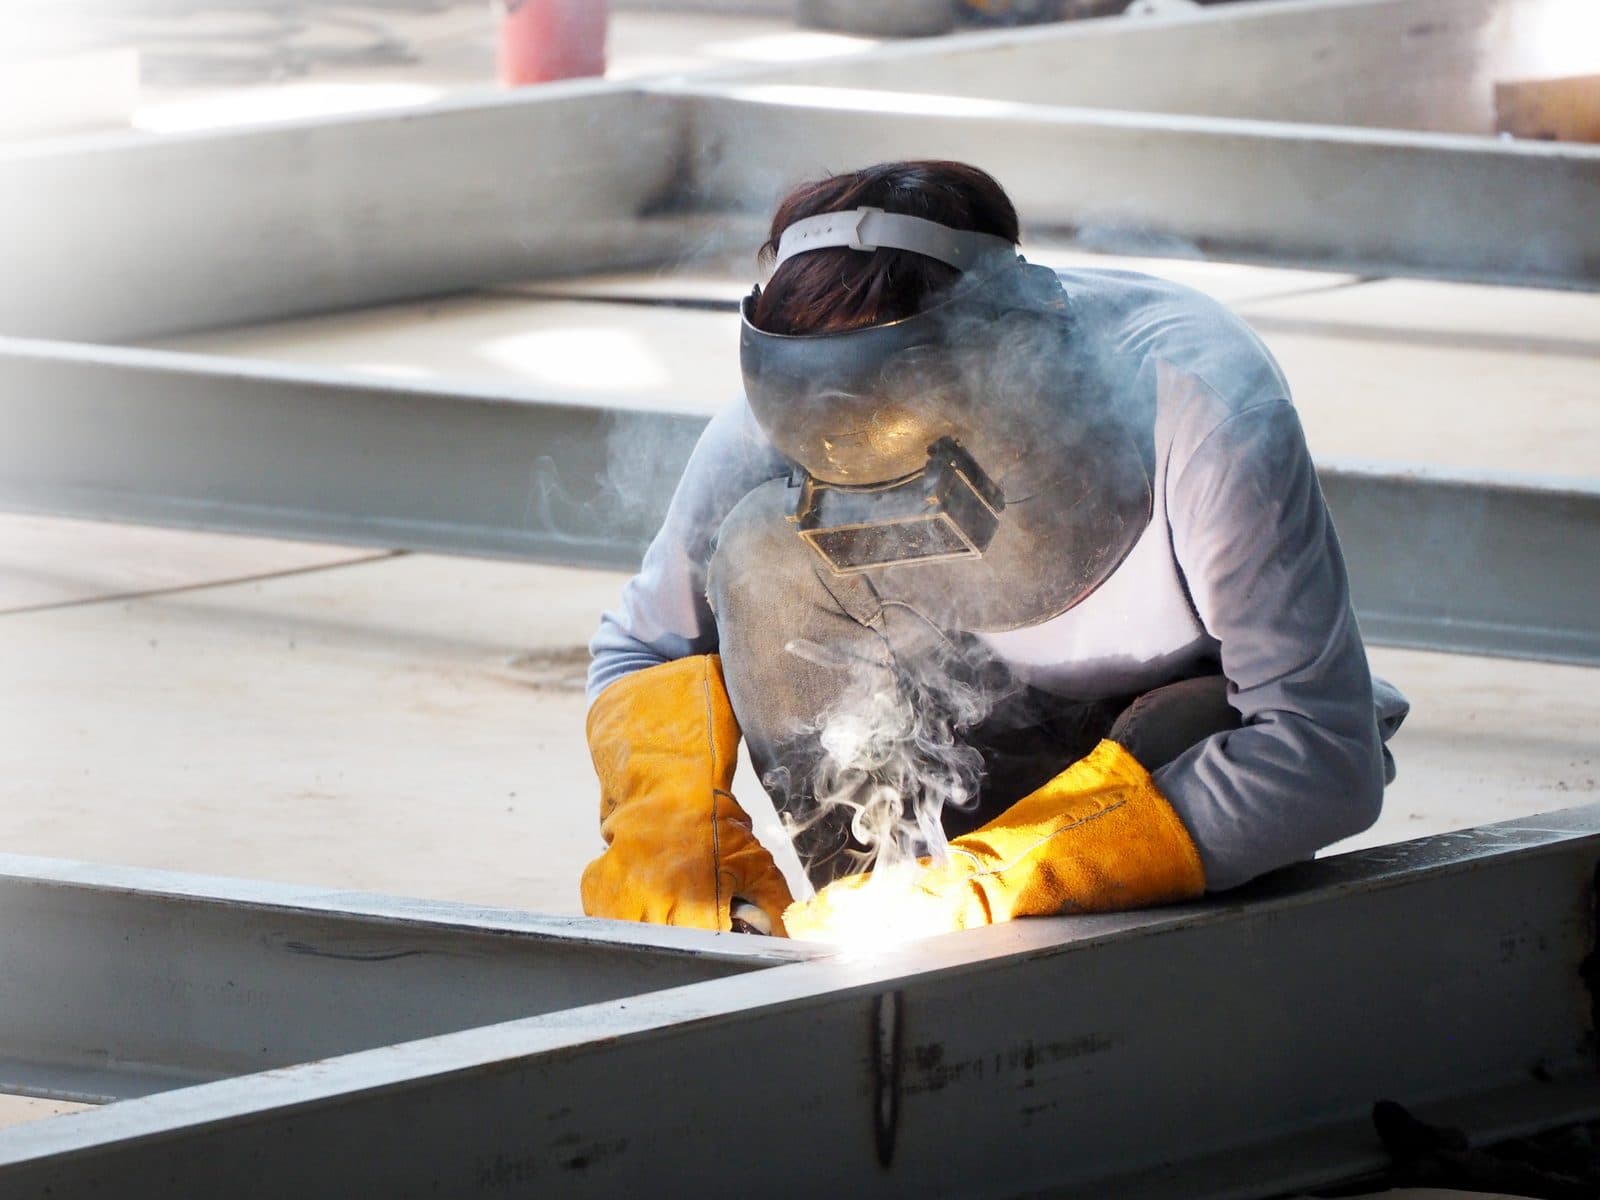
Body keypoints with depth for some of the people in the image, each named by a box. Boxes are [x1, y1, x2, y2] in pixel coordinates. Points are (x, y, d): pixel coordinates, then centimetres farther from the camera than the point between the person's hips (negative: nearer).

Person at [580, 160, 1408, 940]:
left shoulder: (1201, 405, -35)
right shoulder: (769, 432, -24)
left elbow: (1330, 758, -36)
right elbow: (643, 647, -3)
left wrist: (1000, 884, -41)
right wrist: (678, 832, -26)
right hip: (976, 736, 3)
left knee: (1185, 733, -38)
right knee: (759, 553, -23)